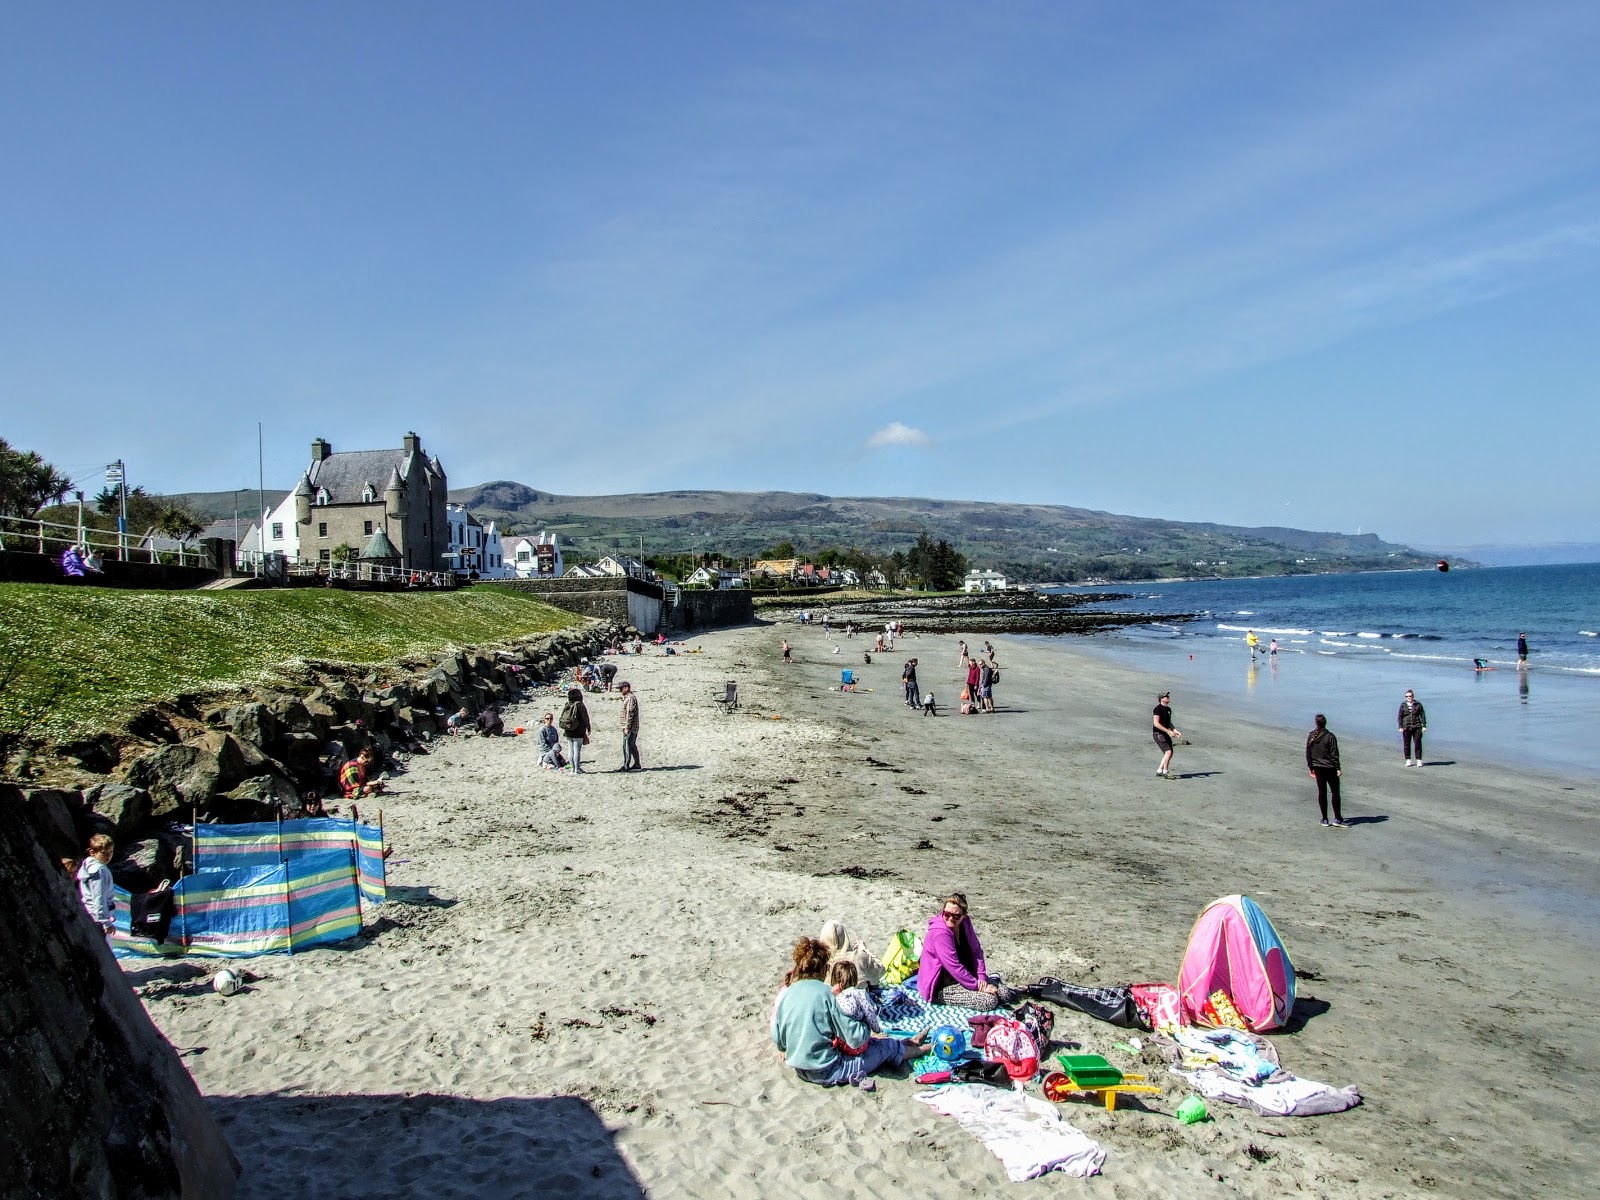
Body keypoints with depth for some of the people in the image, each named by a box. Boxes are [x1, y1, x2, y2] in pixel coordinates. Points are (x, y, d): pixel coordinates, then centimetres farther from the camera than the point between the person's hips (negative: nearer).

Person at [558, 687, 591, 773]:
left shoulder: (567, 706, 5)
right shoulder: (579, 705, -14)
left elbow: (562, 719, 11)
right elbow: (585, 718, -9)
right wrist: (588, 728, 4)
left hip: (568, 733, 6)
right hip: (578, 733, -6)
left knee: (570, 750, 11)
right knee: (577, 750, -2)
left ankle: (573, 768, 18)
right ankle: (577, 769, 0)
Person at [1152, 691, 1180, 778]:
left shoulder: (1168, 709, 14)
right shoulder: (1158, 709, -14)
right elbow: (1156, 723, -21)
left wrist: (1175, 731, 9)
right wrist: (1168, 731, -24)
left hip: (1165, 734, 9)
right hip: (1158, 734, -9)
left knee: (1170, 754, 7)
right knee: (1168, 752, -16)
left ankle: (1159, 771, 16)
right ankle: (1165, 772, -6)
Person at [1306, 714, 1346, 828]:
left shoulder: (1311, 736, 0)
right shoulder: (1330, 736, -13)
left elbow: (1308, 753, 5)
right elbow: (1334, 754, -13)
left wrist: (1310, 768, 14)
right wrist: (1338, 769, -8)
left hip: (1318, 768, 4)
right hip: (1330, 768, -4)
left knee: (1321, 792, 9)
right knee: (1335, 792, 2)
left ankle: (1324, 819, 10)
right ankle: (1337, 819, -1)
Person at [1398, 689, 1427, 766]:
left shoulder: (1418, 705, 2)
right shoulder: (1403, 705, 4)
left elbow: (1422, 715, 4)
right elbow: (1400, 716, 5)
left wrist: (1424, 726, -3)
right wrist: (1400, 727, -2)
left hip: (1417, 727, -1)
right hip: (1406, 727, 1)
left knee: (1418, 744, -1)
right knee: (1406, 744, 3)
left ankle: (1419, 761, 6)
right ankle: (1408, 761, 12)